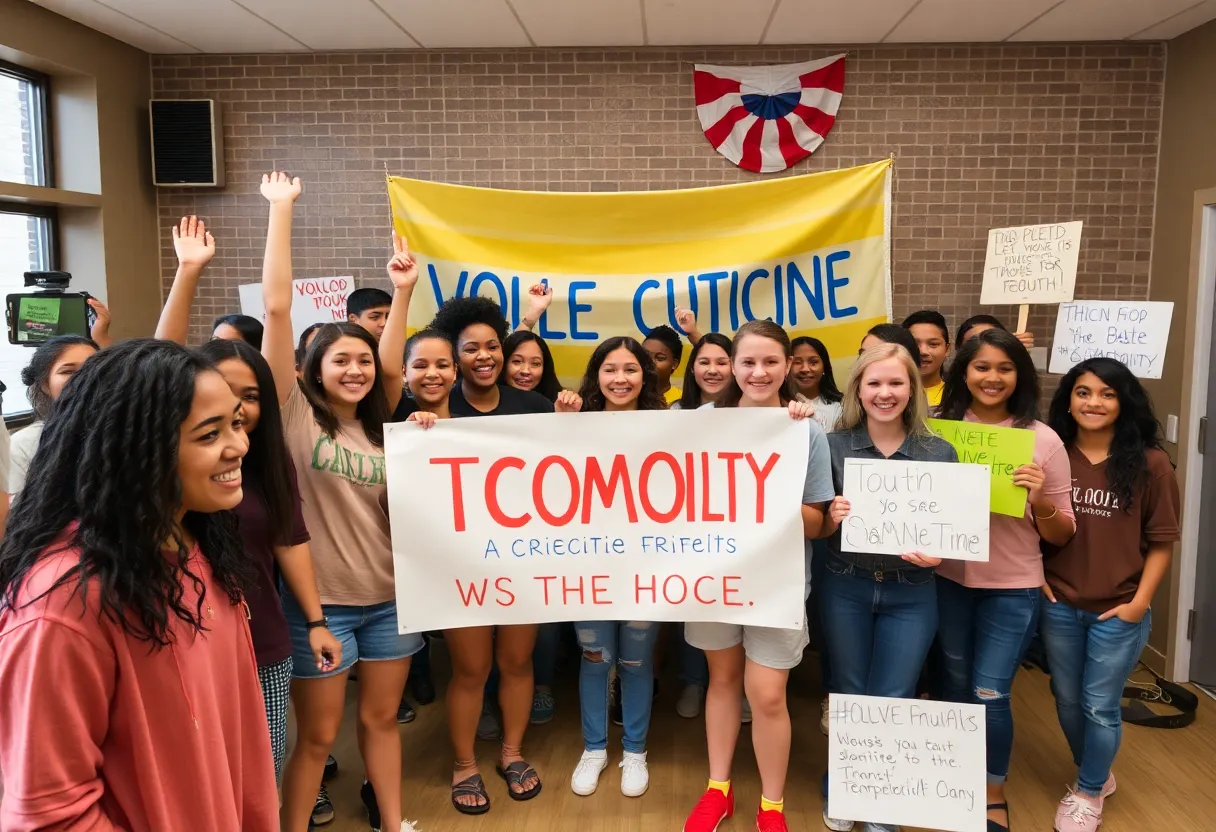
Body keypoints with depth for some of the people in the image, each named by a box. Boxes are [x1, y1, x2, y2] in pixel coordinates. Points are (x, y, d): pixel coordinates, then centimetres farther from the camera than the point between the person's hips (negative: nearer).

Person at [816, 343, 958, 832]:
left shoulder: (940, 452, -3)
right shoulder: (834, 446, -5)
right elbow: (815, 527, -1)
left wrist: (936, 552, -20)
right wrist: (832, 518, -23)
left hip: (911, 594, 0)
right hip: (845, 588, 0)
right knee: (848, 696, 13)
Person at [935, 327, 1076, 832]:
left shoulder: (1043, 440, -7)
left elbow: (1061, 536, -3)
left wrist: (1041, 503, -22)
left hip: (1012, 588, -2)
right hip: (948, 581, 2)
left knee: (990, 694, 1)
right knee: (954, 684, 16)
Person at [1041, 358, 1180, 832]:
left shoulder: (1150, 464, -9)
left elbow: (1161, 541, -4)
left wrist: (1140, 602, -9)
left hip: (1117, 612, -2)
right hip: (1059, 606, 3)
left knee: (1099, 706, 8)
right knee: (1067, 700, 16)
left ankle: (1089, 794, 31)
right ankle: (1097, 775, 42)